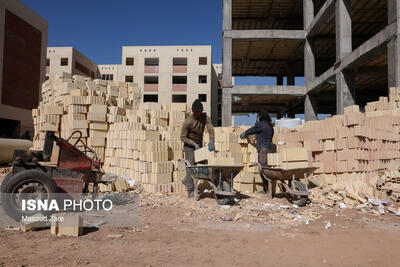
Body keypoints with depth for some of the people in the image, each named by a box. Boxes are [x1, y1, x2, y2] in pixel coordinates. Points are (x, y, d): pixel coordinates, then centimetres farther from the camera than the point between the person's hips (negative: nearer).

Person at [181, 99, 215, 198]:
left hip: (199, 145, 5)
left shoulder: (205, 118, -9)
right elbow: (182, 137, -15)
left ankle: (187, 181, 34)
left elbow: (210, 129, -22)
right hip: (189, 146, -5)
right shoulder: (187, 122, -21)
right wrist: (194, 144, -24)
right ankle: (190, 192, -6)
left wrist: (211, 141, -39)